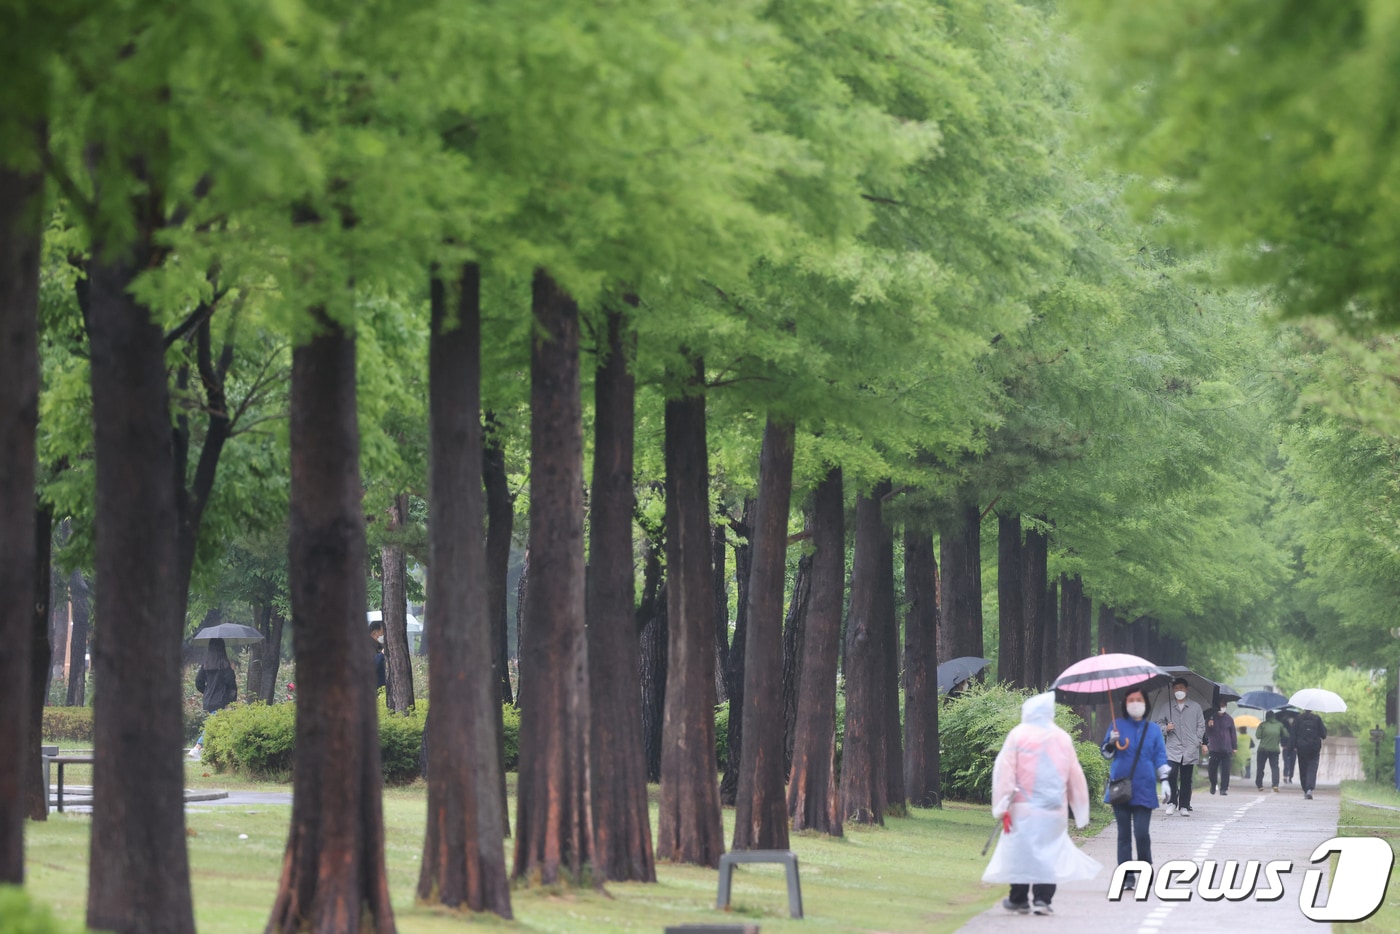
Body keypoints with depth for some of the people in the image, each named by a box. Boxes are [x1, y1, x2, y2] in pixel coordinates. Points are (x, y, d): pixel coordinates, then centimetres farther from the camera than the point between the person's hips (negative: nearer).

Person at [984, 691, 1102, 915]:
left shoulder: (1018, 735, -2)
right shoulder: (1063, 738, 9)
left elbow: (1004, 771, -7)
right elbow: (1075, 776, 14)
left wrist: (1002, 806, -5)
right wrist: (1080, 809, 23)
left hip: (1024, 807, -2)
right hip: (1054, 810, 2)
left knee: (1021, 851, 6)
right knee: (1049, 851, 4)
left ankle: (1019, 899, 13)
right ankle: (1043, 899, -6)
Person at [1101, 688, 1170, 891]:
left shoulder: (1153, 729, 8)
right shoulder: (1118, 726, 7)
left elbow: (1161, 758, 8)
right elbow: (1106, 753, 11)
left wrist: (1164, 781, -2)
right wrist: (1112, 742, -10)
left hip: (1144, 790, -1)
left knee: (1142, 833, -10)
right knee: (1124, 834, 2)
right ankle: (1127, 876, 5)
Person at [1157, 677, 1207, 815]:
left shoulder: (1195, 707, 8)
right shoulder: (1167, 707, 8)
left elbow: (1201, 726, 12)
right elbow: (1159, 723, 14)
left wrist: (1198, 741, 1)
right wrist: (1166, 728, -7)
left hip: (1190, 749, 1)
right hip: (1173, 748, -1)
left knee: (1186, 779, 4)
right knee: (1171, 775, -16)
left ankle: (1184, 806, 11)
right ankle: (1172, 802, -1)